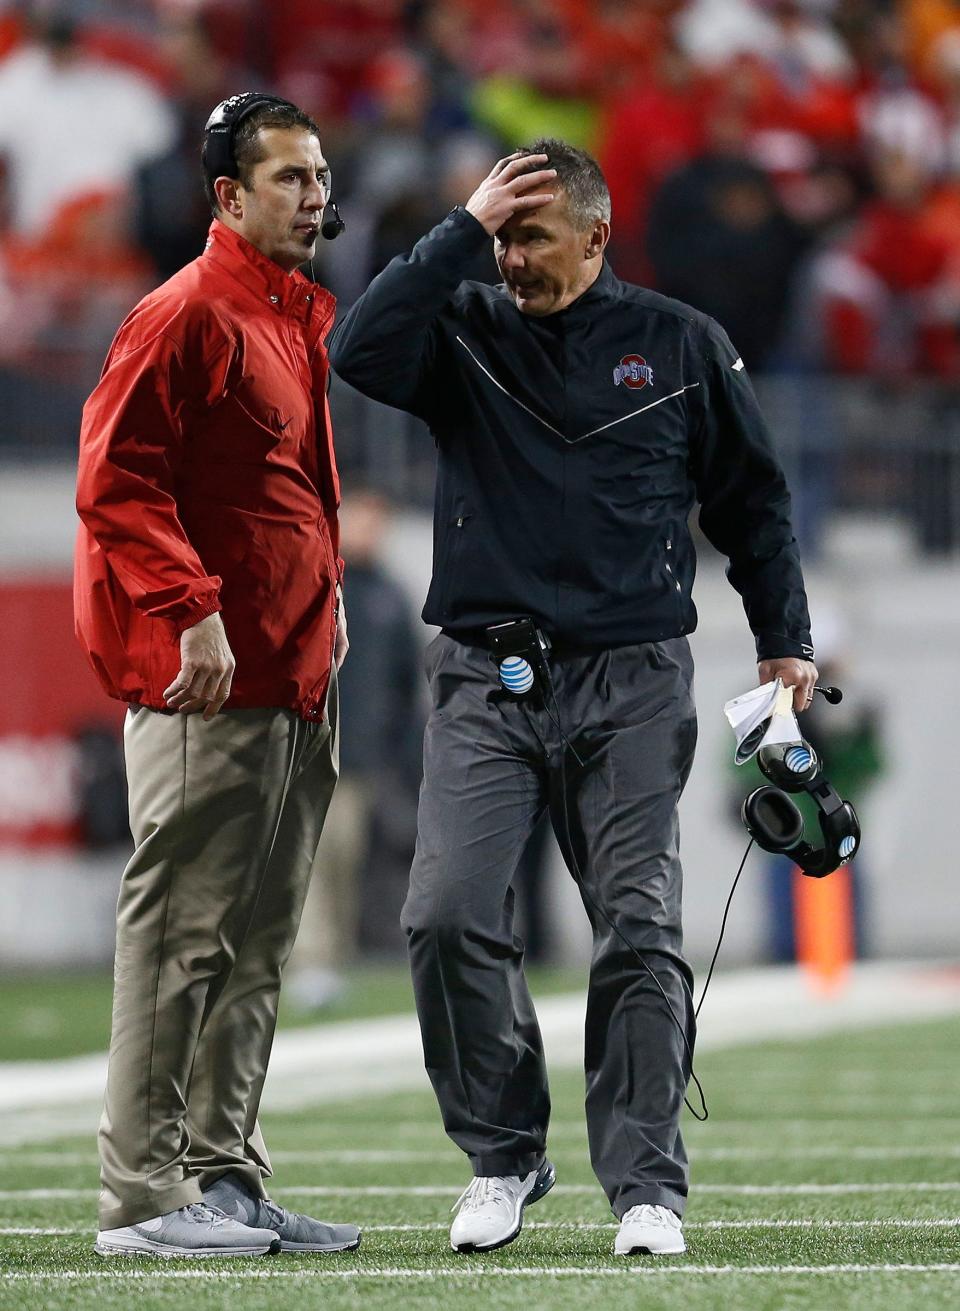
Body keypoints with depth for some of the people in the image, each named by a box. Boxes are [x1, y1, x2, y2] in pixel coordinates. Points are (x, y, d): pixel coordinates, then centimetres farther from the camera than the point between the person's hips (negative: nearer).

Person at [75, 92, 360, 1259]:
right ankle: (143, 1194, -6)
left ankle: (225, 1174, 18)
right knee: (183, 933, -8)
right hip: (208, 684, -9)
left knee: (256, 945, 12)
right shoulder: (187, 316, -10)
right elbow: (114, 482, -16)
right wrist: (193, 613, -21)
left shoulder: (306, 318, 18)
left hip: (297, 682, 9)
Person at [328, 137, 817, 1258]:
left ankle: (647, 1184, 1)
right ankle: (503, 1158, 5)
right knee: (448, 916, -11)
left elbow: (750, 500, 14)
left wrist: (784, 643, 9)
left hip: (632, 686, -1)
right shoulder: (464, 336, 7)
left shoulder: (681, 346, 8)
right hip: (484, 683, 1)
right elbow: (359, 351, -13)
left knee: (639, 932, -5)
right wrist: (464, 230, -11)